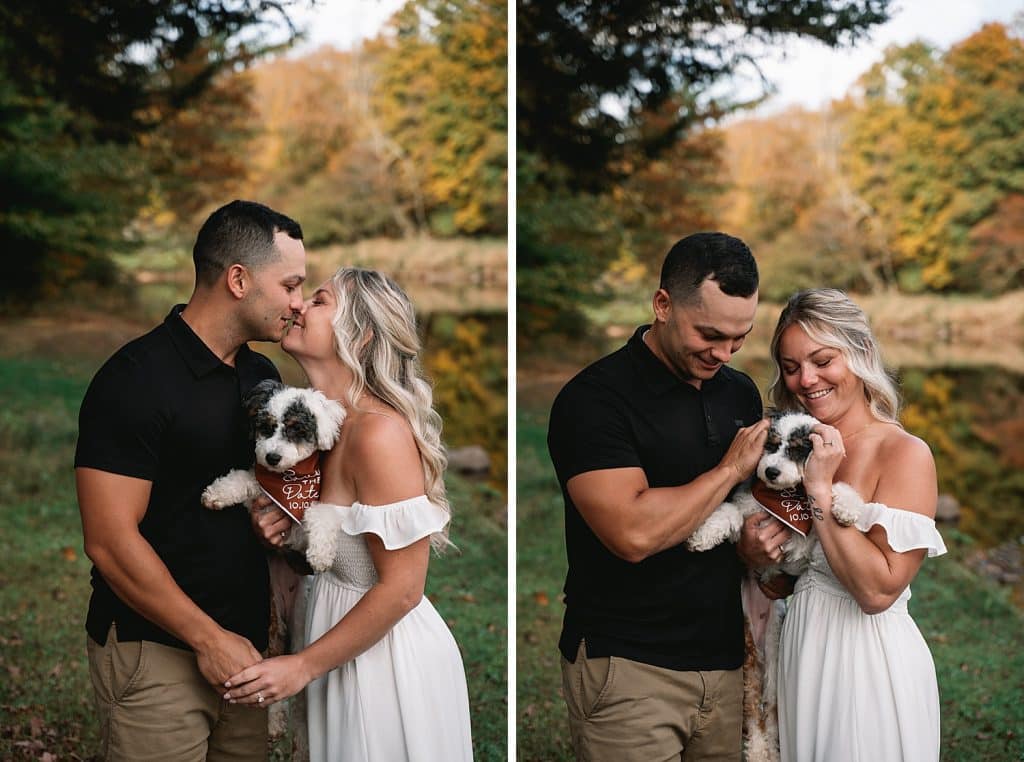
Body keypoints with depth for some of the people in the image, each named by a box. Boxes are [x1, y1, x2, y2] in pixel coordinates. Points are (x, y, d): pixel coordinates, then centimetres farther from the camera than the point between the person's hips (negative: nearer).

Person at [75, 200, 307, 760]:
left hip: (240, 645, 7)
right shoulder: (137, 378, -14)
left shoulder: (262, 376, 9)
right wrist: (209, 637, -15)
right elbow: (110, 540, -18)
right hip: (155, 652, -7)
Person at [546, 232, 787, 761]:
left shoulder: (741, 393, 10)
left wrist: (755, 543, -1)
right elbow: (634, 533, -24)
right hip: (627, 666, -6)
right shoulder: (594, 398, -13)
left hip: (723, 658, 6)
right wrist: (732, 467, -12)